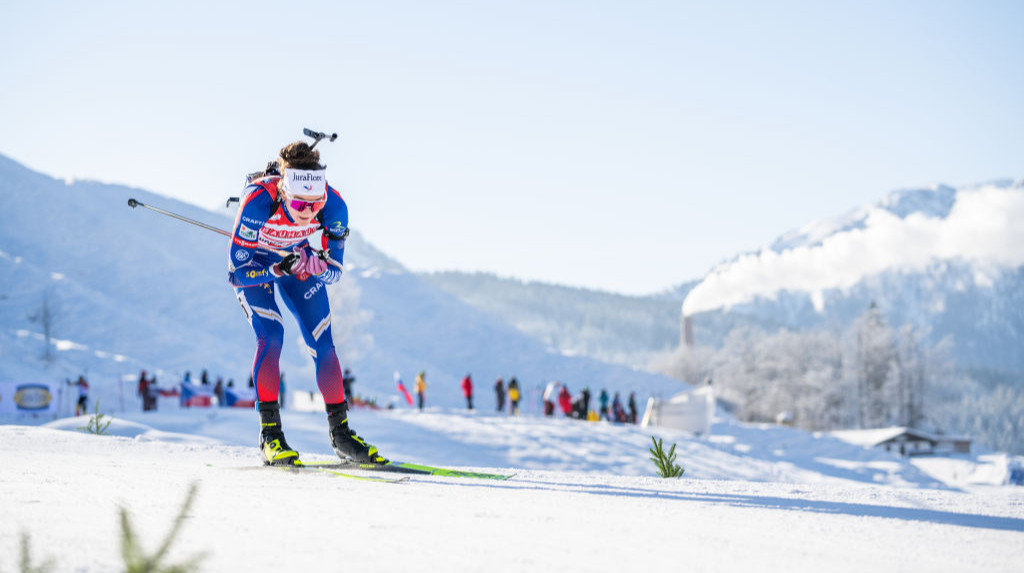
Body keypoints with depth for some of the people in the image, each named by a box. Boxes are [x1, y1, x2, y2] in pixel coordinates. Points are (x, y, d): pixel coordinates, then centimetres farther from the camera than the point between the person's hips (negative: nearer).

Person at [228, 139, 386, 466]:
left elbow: (334, 273, -18)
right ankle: (270, 433, -15)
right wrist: (277, 270, -46)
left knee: (322, 342, -6)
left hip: (297, 257, 3)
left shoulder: (333, 206, -30)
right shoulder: (258, 201, -39)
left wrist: (312, 265, -39)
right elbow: (236, 273, -32)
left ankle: (340, 431, 6)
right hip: (252, 261, -3)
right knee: (271, 335, -22)